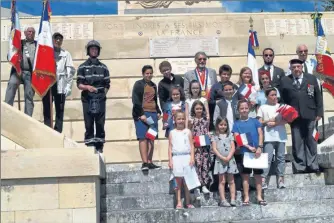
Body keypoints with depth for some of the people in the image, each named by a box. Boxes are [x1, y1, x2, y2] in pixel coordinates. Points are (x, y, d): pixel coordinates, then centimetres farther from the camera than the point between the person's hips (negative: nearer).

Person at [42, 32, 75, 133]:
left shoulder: (66, 54, 9)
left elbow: (70, 70, 2)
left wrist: (68, 86, -7)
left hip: (60, 85, 0)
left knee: (60, 111, 1)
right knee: (47, 110, 2)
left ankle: (58, 133, 5)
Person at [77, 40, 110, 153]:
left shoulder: (103, 67, 13)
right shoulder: (82, 67, 6)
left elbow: (107, 84, 12)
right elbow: (79, 84, 0)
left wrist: (103, 93, 0)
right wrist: (87, 87, -18)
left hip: (100, 100, 2)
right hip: (87, 100, -2)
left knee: (100, 124, 2)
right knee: (89, 124, -1)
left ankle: (99, 147, 8)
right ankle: (89, 146, 4)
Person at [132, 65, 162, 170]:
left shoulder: (153, 85, 18)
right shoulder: (139, 84, -2)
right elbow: (136, 101, -9)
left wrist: (158, 112, 15)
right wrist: (141, 114, -16)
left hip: (153, 114, 7)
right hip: (142, 114, -7)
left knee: (151, 138, 6)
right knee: (143, 138, -8)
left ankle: (150, 162, 10)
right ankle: (145, 162, -10)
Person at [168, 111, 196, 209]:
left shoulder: (188, 131, 7)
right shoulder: (172, 133, 7)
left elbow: (191, 146, 4)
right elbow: (170, 147, 6)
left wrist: (192, 158, -6)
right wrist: (170, 160, -1)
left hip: (186, 157, 0)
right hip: (176, 158, 0)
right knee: (178, 181, 2)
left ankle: (188, 202, 9)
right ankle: (178, 202, 6)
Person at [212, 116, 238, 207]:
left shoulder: (229, 135, 9)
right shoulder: (215, 136, 4)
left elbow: (233, 147, 2)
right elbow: (214, 149, -4)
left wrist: (228, 157, -12)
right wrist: (222, 157, -15)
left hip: (230, 160, 2)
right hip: (220, 160, -2)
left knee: (231, 180, 4)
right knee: (222, 181, -1)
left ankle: (233, 199, 5)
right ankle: (223, 200, 0)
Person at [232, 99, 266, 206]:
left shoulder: (255, 121, 6)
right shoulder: (237, 124, 3)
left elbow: (260, 134, 1)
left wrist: (259, 147, -12)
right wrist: (249, 147, -15)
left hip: (257, 151, 1)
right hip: (245, 152, -1)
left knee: (258, 174, 6)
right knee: (245, 175, 3)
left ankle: (259, 196, 13)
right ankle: (246, 197, 10)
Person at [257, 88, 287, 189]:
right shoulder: (263, 108, 10)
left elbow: (285, 120, 5)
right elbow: (260, 122, 5)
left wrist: (275, 123, -8)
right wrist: (269, 120, -8)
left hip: (281, 136, 3)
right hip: (269, 137, -2)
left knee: (280, 157, 2)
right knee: (268, 157, -9)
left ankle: (280, 178, 6)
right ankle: (263, 179, -10)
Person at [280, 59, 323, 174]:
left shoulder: (311, 78, 9)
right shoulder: (284, 81, 7)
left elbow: (318, 96, 8)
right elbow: (283, 99, 6)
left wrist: (319, 113, 2)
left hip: (309, 115, 1)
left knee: (310, 141, 5)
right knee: (297, 142, 1)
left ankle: (312, 165, 13)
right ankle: (300, 167, 6)